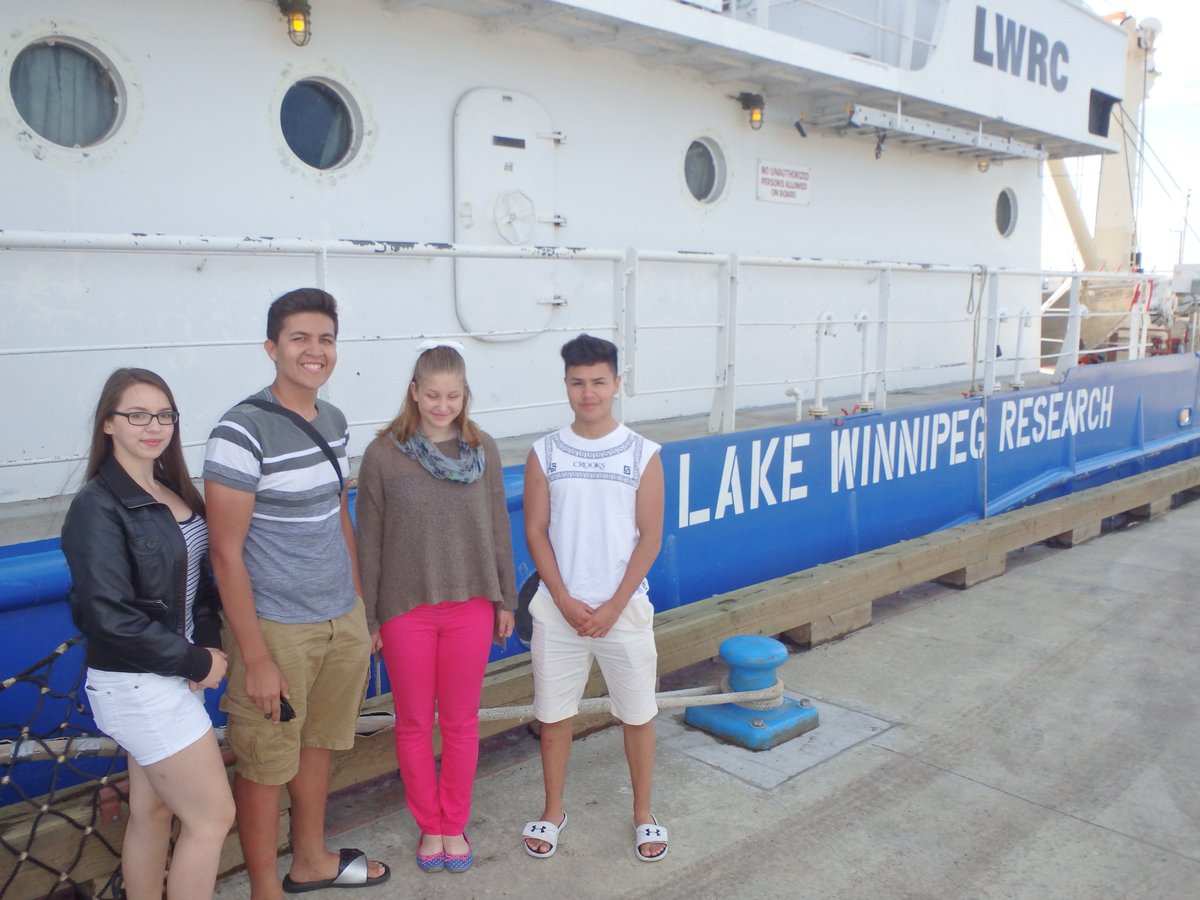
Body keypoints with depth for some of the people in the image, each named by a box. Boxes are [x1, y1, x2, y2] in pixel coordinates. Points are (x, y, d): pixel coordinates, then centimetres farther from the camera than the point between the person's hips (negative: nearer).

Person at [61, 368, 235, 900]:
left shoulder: (175, 491, 5)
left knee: (152, 810, 19)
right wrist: (198, 662, -15)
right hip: (139, 686, -7)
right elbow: (111, 618, -21)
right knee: (212, 817, 1)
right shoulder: (98, 507, -18)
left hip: (172, 676, 7)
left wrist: (209, 639, -6)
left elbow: (198, 576, 11)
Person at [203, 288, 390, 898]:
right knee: (265, 766, 9)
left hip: (343, 620, 7)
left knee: (318, 743, 22)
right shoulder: (243, 431, -18)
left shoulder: (333, 420, 4)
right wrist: (256, 660, -17)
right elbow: (226, 553, -17)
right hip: (277, 628, -7)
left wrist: (359, 607, 15)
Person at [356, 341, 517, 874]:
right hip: (406, 609, -1)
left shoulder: (482, 451, -1)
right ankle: (429, 825, 31)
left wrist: (506, 598, 8)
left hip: (470, 606, 2)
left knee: (461, 721, 12)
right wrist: (367, 617, -1)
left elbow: (498, 528, 6)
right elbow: (368, 541, -3)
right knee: (414, 723, 11)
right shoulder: (383, 454, -7)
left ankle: (454, 825, 31)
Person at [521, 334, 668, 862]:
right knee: (553, 714, 11)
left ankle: (643, 813, 31)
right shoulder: (545, 453, -2)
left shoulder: (642, 454, -5)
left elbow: (649, 538, -5)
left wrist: (614, 606, -10)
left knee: (638, 714, 10)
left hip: (624, 607, -1)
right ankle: (553, 810, 32)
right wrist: (566, 601, -9)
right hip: (558, 609, 1)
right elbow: (536, 532, -1)